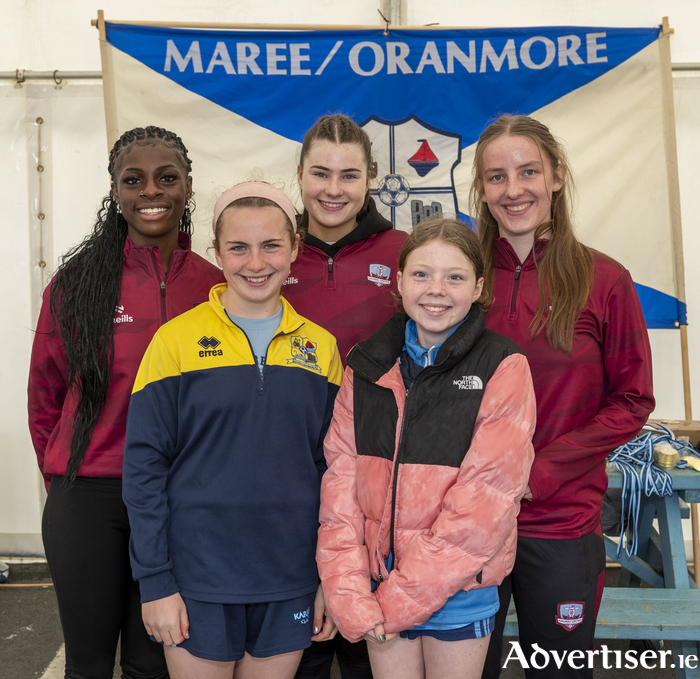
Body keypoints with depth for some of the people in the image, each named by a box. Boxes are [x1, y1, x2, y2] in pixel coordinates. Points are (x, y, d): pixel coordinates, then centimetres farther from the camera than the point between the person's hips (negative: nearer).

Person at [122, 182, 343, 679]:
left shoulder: (320, 347, 2)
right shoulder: (177, 339, -7)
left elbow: (333, 468, 7)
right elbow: (144, 465, -6)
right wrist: (155, 581, -8)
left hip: (290, 584, 3)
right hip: (198, 582, -2)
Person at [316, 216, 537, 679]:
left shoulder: (503, 367, -10)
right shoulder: (367, 364, 2)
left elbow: (489, 495, -16)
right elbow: (341, 477, -2)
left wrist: (402, 596, -15)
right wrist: (348, 594, -11)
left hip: (460, 587, -2)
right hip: (377, 581, 3)